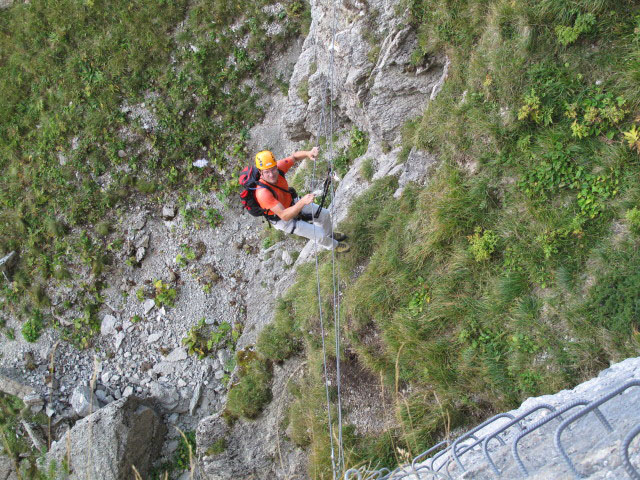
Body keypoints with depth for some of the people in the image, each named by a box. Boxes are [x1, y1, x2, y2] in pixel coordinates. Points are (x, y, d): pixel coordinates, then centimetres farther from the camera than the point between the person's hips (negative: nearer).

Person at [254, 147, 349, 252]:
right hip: (282, 219, -6)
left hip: (292, 203, 6)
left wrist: (308, 153, -32)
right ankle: (333, 245, 34)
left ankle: (329, 234, 49)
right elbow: (284, 216, -44)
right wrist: (303, 202, -55)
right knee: (319, 234, -3)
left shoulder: (278, 166, -26)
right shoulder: (263, 193, -43)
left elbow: (294, 157, -10)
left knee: (324, 214, 15)